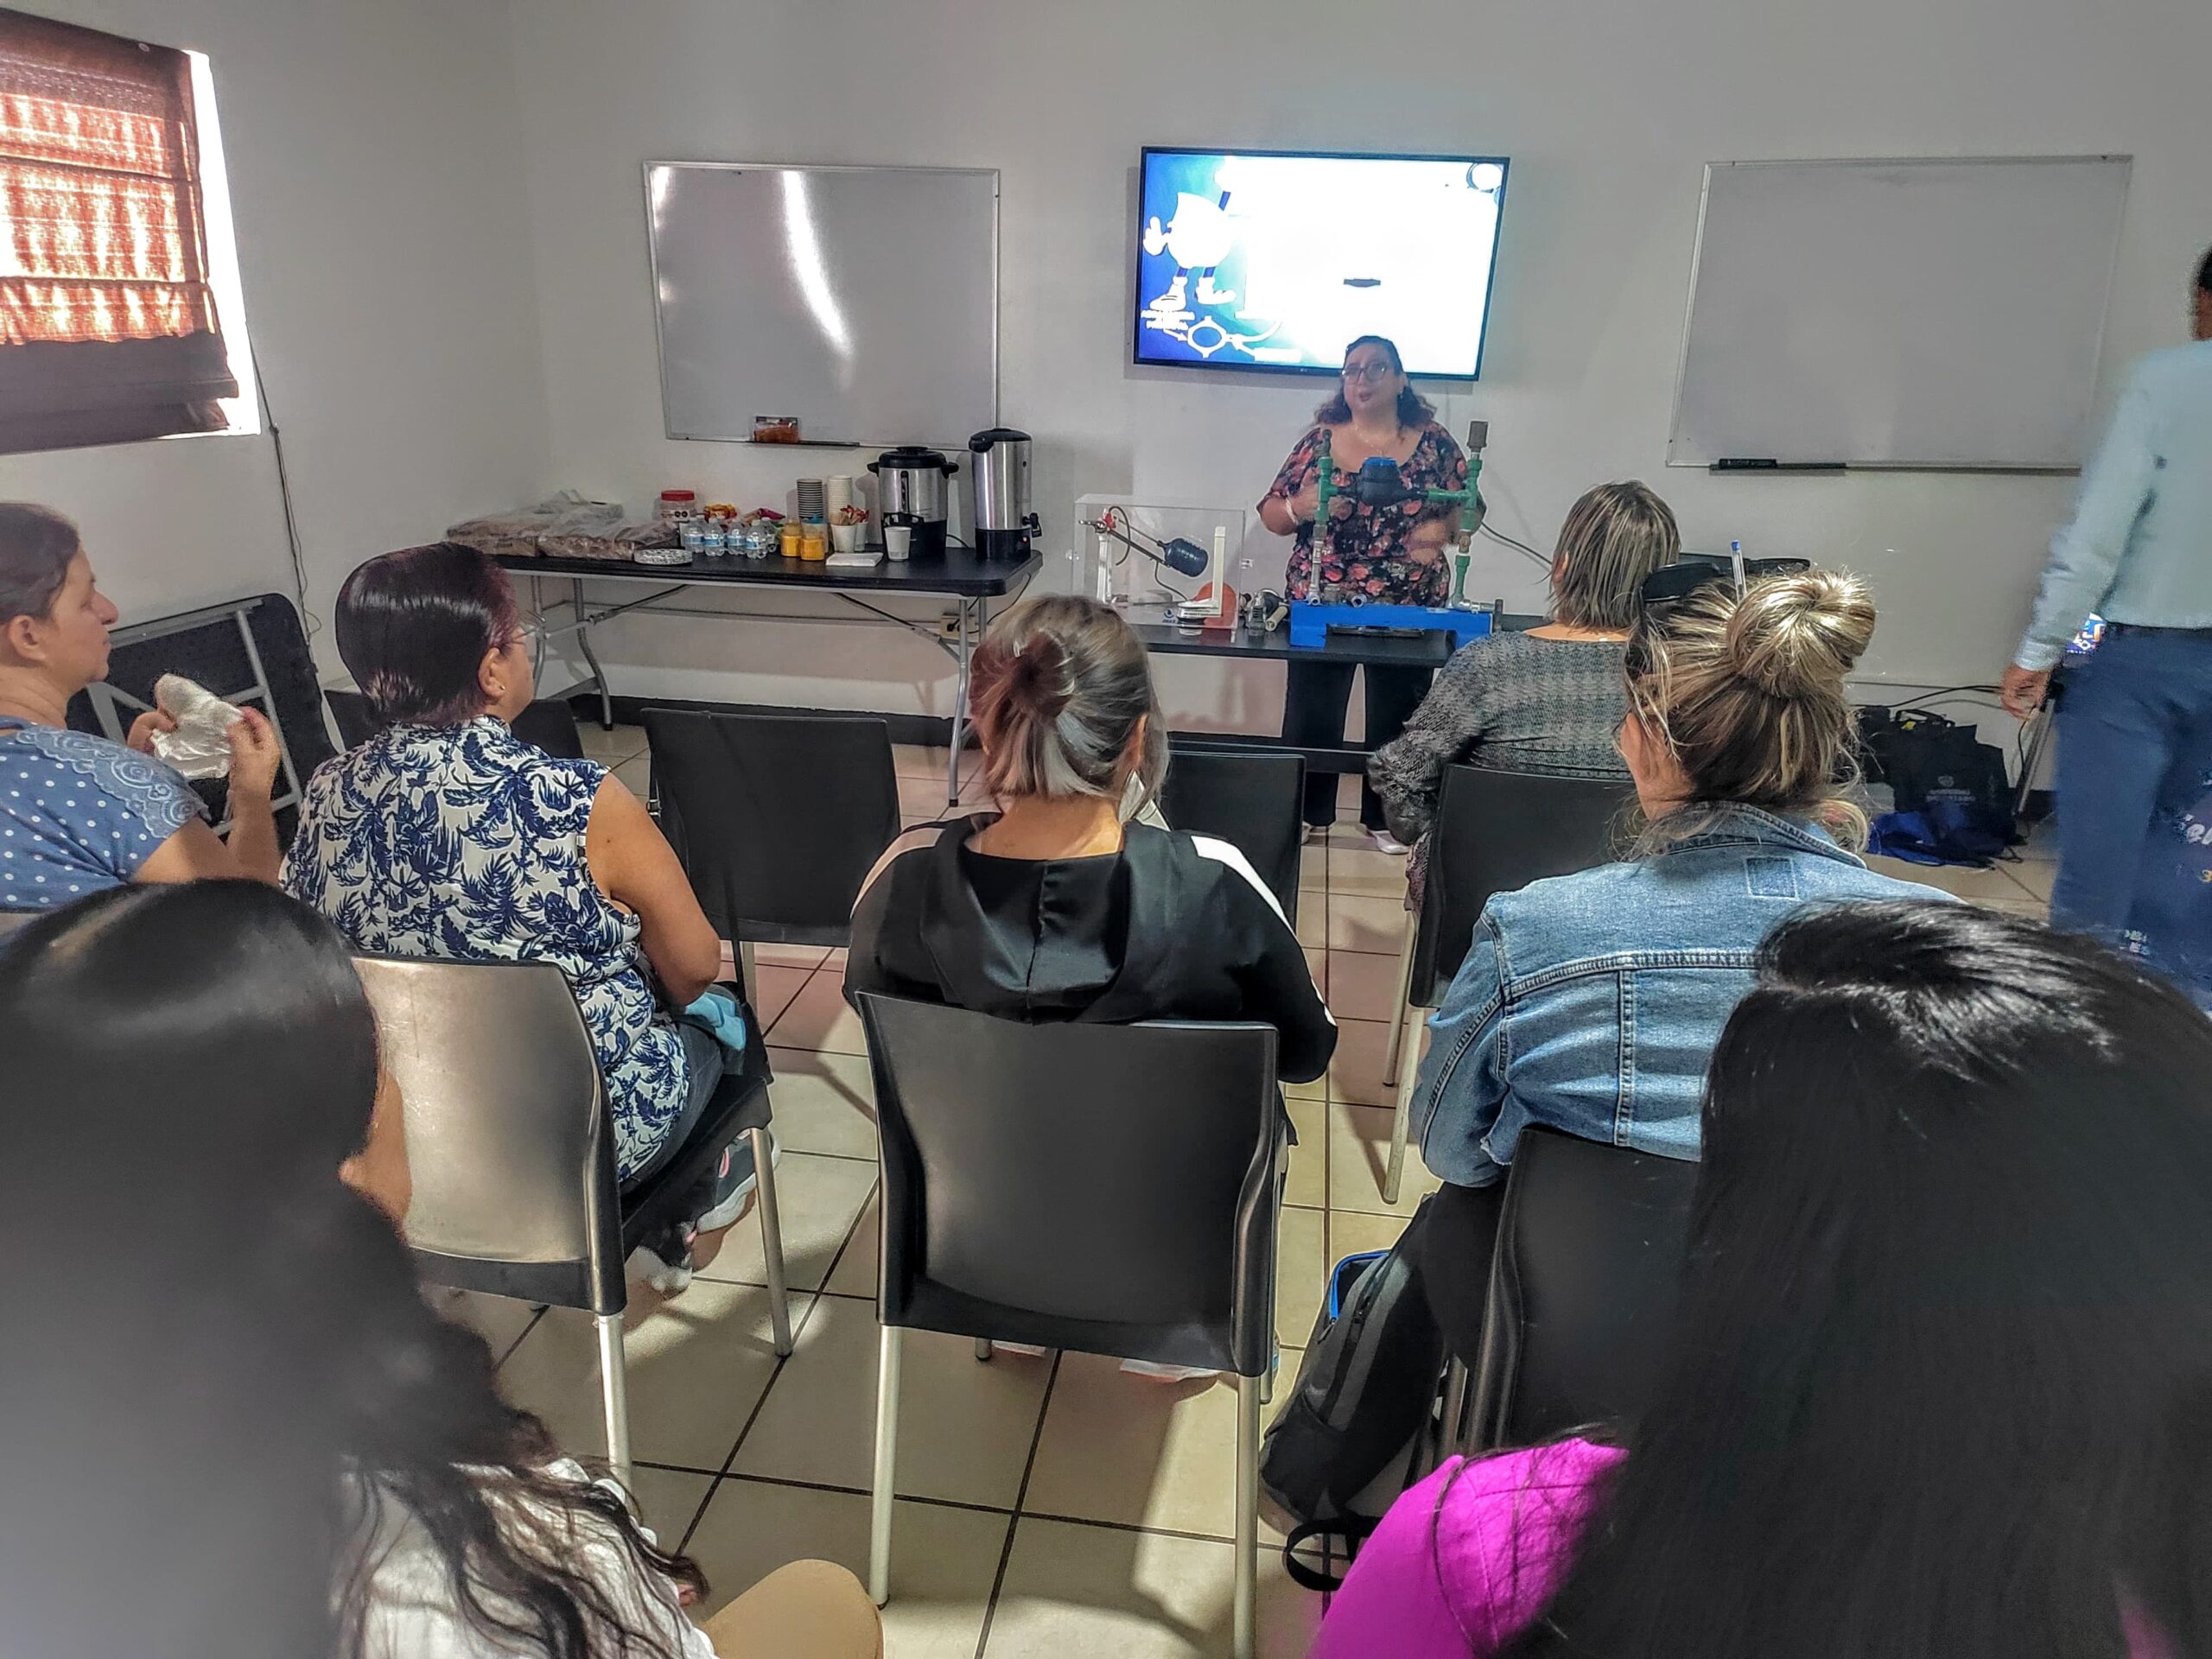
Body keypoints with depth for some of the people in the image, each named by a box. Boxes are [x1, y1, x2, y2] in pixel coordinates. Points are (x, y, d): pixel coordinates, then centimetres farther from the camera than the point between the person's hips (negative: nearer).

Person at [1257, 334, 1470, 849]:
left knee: (1396, 720, 8)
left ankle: (1386, 819, 23)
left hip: (1409, 608, 0)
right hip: (1320, 604, 0)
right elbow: (1270, 514, 5)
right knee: (1310, 718, 2)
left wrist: (1442, 527, -14)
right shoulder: (1319, 440, 3)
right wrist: (1300, 508, -17)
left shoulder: (1435, 443, 3)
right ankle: (1305, 814, 18)